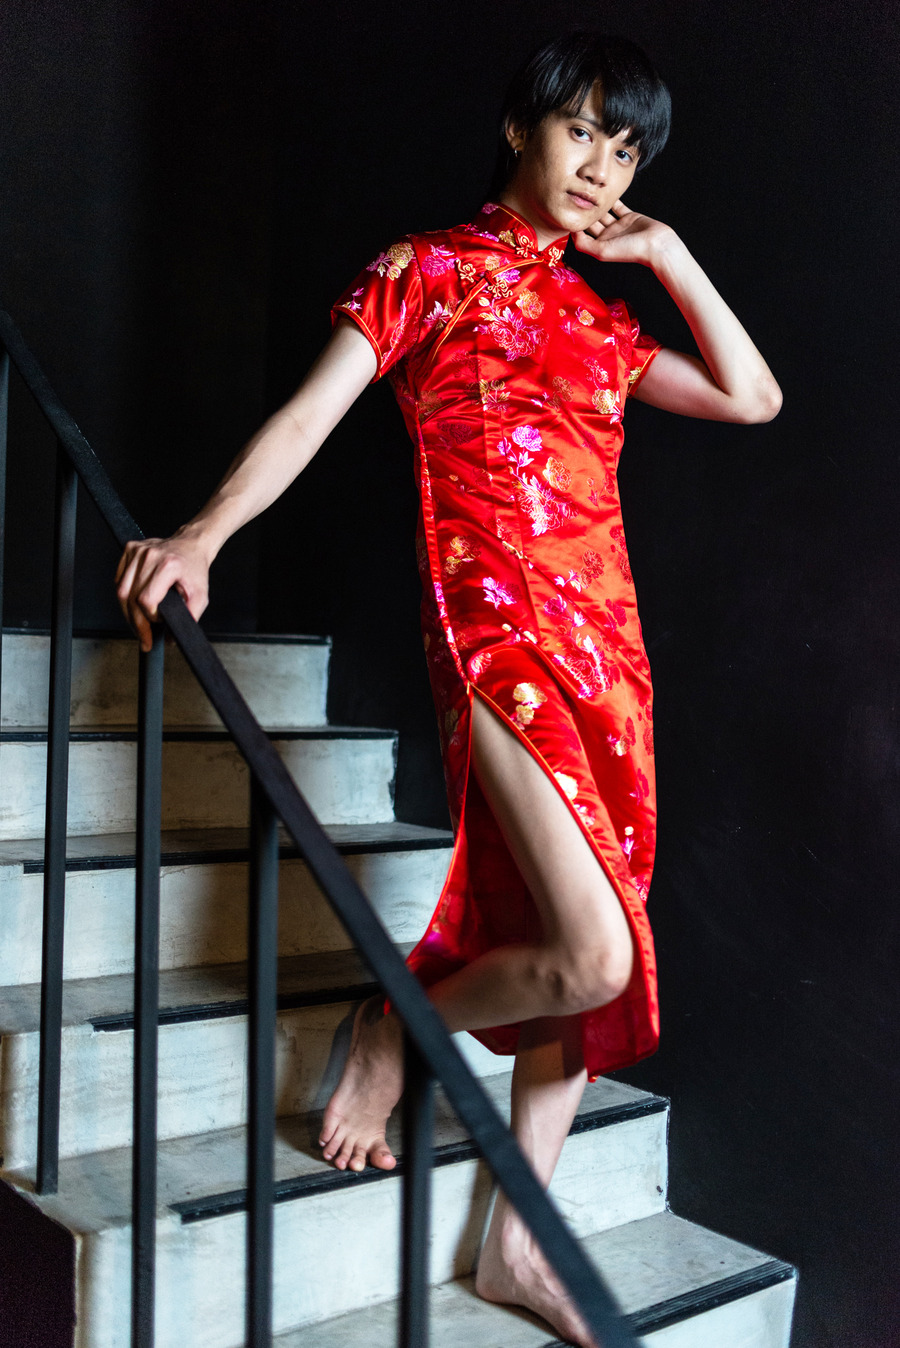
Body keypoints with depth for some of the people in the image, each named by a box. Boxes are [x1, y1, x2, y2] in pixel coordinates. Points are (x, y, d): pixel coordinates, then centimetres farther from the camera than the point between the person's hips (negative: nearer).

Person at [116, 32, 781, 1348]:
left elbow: (752, 397, 18)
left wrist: (665, 252, 13)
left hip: (607, 642, 7)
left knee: (583, 949, 7)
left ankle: (518, 1240, 21)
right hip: (498, 628, -7)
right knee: (592, 953, -18)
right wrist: (202, 535, -18)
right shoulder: (433, 268, 7)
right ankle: (392, 1031, 12)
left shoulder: (602, 317, 21)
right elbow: (311, 412, -3)